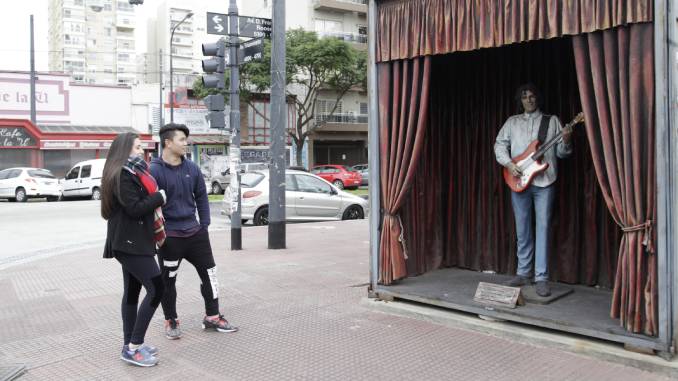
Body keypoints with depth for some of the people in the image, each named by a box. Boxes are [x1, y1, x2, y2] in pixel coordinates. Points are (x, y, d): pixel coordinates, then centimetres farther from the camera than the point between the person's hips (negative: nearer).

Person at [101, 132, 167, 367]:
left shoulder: (131, 173, 17)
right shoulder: (122, 175, -15)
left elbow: (142, 200, 18)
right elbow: (134, 209, -22)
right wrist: (159, 197, -12)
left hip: (132, 240, 10)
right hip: (129, 242, -10)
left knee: (132, 291, 12)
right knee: (156, 288, -11)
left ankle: (130, 344, 19)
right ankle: (132, 349, -6)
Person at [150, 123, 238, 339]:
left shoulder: (192, 168, 4)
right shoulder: (155, 171, -13)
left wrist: (205, 225, 7)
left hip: (195, 232, 5)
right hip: (169, 236, -5)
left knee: (209, 273, 9)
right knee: (168, 280, 8)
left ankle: (212, 317, 23)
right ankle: (171, 321, 26)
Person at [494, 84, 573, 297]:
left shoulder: (551, 121, 9)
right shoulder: (512, 122, 14)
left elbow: (561, 153, 7)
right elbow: (499, 144, 10)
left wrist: (566, 142, -15)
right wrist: (508, 163, -6)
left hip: (544, 182, -2)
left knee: (543, 228, -6)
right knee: (522, 229, 8)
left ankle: (542, 278, -4)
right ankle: (523, 273, 18)